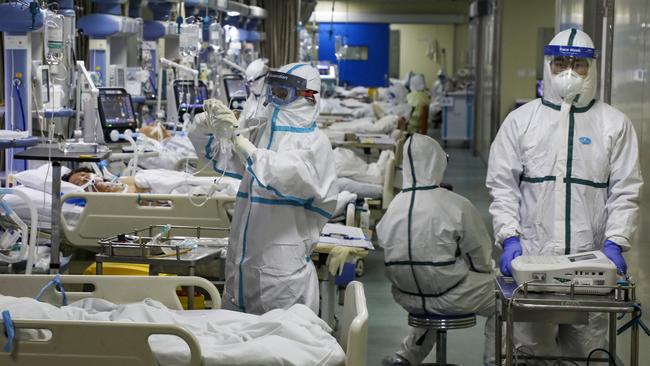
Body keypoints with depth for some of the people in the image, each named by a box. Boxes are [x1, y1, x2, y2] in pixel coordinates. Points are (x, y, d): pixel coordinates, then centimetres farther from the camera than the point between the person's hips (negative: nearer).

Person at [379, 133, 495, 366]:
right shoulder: (457, 206, -19)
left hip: (408, 298, 5)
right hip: (450, 297, -5)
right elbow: (481, 257, -9)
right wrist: (486, 268, 14)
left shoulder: (393, 209, -8)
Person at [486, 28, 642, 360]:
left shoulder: (615, 124, 6)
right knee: (531, 347, 3)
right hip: (531, 257, 0)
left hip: (591, 262, 0)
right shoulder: (521, 120, 6)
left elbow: (625, 192, 3)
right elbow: (502, 185, 3)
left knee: (587, 346, 5)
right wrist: (510, 238, -9)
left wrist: (615, 243, -9)